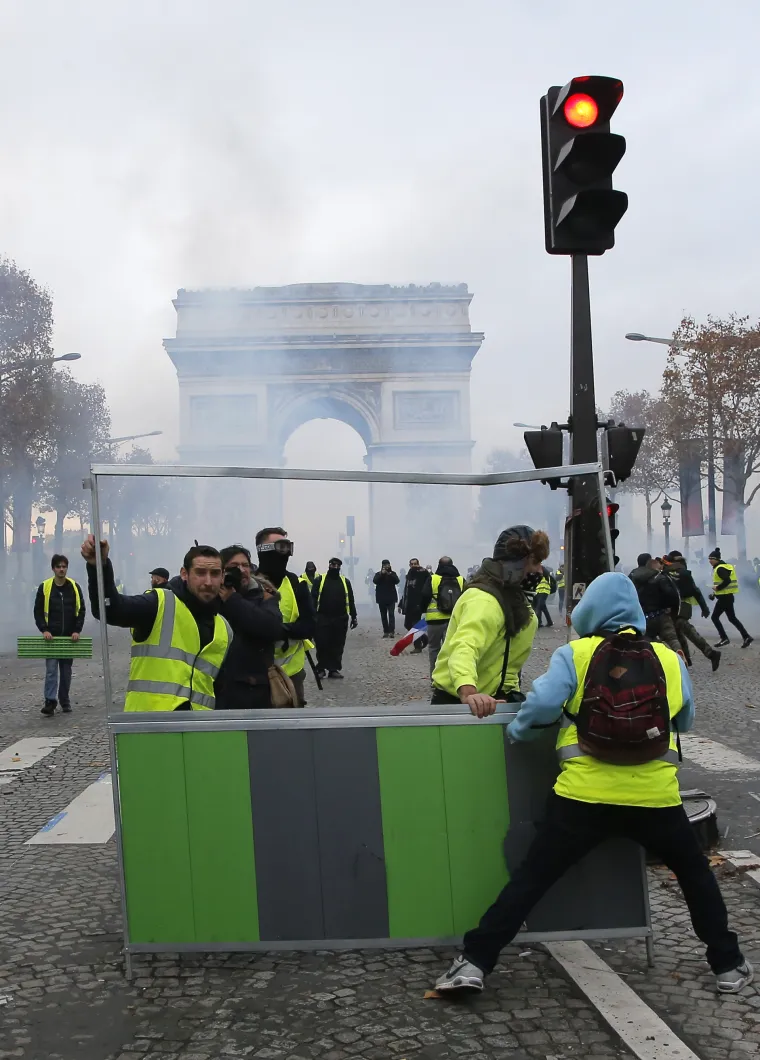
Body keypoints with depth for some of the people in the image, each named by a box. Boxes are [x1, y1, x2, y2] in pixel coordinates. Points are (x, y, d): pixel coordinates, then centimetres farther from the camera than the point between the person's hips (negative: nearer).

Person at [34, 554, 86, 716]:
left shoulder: (74, 587, 2)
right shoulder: (45, 587, -3)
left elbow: (81, 610, 5)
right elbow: (38, 611, 1)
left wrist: (77, 630, -6)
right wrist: (44, 630, -11)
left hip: (69, 637, 2)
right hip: (51, 636, -2)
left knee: (66, 670, 10)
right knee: (51, 669, -8)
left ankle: (65, 701, 19)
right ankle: (50, 702, -8)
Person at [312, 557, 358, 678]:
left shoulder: (345, 582, 11)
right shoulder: (320, 580, 2)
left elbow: (350, 601, 13)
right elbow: (313, 599, -2)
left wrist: (353, 617, 7)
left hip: (340, 619, 3)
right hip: (323, 619, -2)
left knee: (337, 646, 4)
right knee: (322, 645, -2)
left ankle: (334, 669, 11)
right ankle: (321, 669, 9)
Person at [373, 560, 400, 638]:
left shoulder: (393, 573, 5)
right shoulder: (378, 574, 5)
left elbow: (397, 581, -11)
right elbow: (375, 581, -12)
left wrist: (390, 575, -26)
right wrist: (381, 574, -23)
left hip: (391, 597, -2)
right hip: (381, 598, 2)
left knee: (391, 614, -12)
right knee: (383, 615, 6)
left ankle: (391, 631, -17)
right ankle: (386, 631, 12)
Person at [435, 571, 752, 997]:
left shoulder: (574, 654, -2)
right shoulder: (670, 660, 6)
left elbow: (542, 704, -14)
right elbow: (686, 721, 18)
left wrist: (517, 731, 5)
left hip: (584, 796, -1)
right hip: (655, 798, 2)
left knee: (530, 879, 8)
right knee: (696, 873, 26)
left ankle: (475, 962, 6)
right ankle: (728, 965, 30)